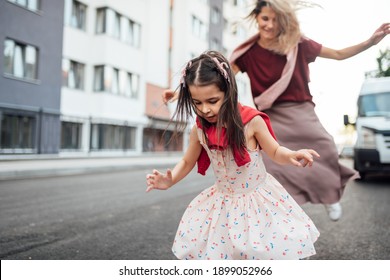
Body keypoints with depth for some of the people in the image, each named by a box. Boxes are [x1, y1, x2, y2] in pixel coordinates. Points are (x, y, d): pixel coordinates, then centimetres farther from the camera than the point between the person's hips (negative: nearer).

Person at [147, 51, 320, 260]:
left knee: (265, 251, 3)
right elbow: (187, 161, 6)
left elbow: (275, 152, -7)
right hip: (223, 202, 3)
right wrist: (169, 180, -12)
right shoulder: (199, 130, -10)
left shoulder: (251, 121, -21)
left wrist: (293, 155, -29)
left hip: (258, 198, -3)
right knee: (216, 250, 10)